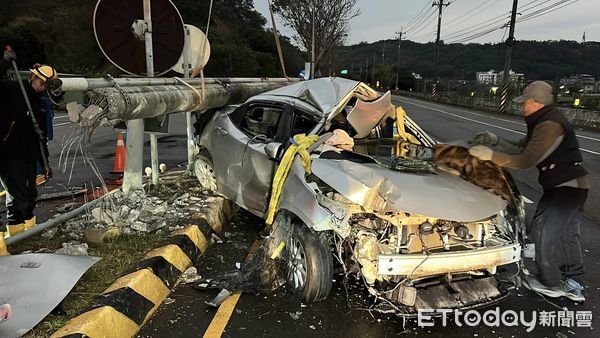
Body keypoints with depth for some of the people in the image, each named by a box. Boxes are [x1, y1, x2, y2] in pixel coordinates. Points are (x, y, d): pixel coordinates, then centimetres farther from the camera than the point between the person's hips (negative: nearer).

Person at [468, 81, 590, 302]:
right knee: (567, 233, 17)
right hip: (572, 185, 11)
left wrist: (490, 155, -23)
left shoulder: (549, 125, -22)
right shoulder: (545, 122, 12)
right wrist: (496, 141, 7)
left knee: (543, 231, -3)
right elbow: (522, 149, 19)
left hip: (566, 187, -11)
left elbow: (526, 161, -25)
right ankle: (573, 284, 30)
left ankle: (550, 283, 12)